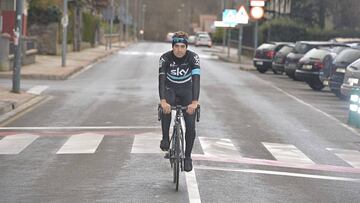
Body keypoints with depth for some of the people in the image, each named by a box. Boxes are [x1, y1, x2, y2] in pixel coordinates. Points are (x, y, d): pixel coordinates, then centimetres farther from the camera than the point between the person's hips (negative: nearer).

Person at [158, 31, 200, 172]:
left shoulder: (193, 57, -24)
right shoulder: (165, 58, -23)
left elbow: (196, 80, -33)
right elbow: (161, 80, -32)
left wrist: (194, 102, -47)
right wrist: (163, 101, -49)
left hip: (186, 90, 1)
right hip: (170, 89, -1)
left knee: (190, 126, -10)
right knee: (166, 108, -35)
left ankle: (187, 156, 8)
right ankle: (165, 138, -17)